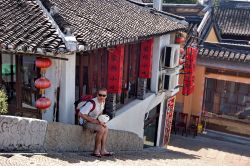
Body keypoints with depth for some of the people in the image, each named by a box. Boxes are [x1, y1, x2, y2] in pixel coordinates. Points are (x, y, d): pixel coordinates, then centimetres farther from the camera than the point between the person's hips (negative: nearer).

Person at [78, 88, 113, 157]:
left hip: (94, 120, 9)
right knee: (101, 129, -25)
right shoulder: (92, 103, -27)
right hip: (85, 121, -9)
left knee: (106, 129, -5)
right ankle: (96, 151, -16)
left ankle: (103, 150, -6)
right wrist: (93, 120, -27)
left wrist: (101, 121, -1)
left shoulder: (103, 102, -1)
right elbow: (80, 114, -30)